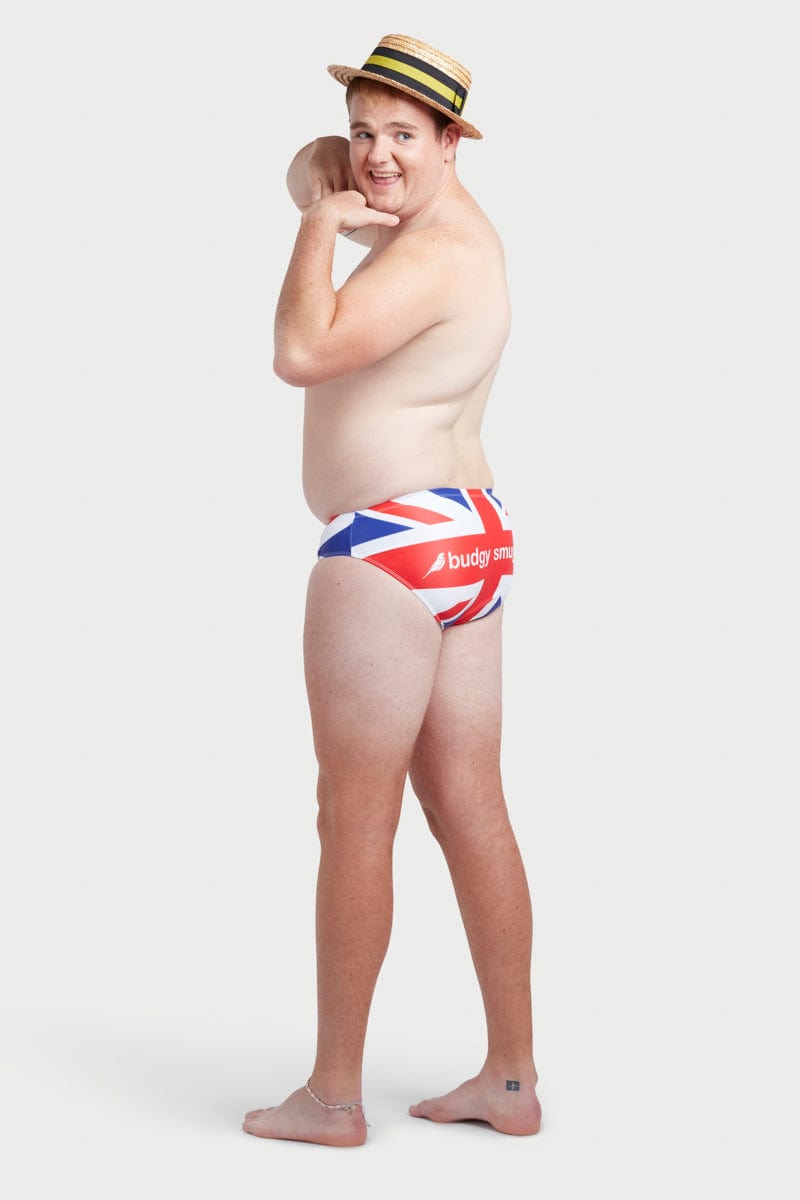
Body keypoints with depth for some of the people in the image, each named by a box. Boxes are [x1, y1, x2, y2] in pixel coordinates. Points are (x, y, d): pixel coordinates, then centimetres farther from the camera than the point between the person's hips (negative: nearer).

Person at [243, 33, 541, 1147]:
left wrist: (323, 222, -13)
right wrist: (328, 179, -2)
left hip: (390, 547, -10)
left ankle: (333, 1095, 7)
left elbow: (300, 353, -27)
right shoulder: (446, 210, 14)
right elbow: (308, 170, 23)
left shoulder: (429, 258, -16)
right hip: (469, 539, 10)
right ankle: (512, 1078, 16)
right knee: (471, 814, 10)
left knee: (354, 819, -2)